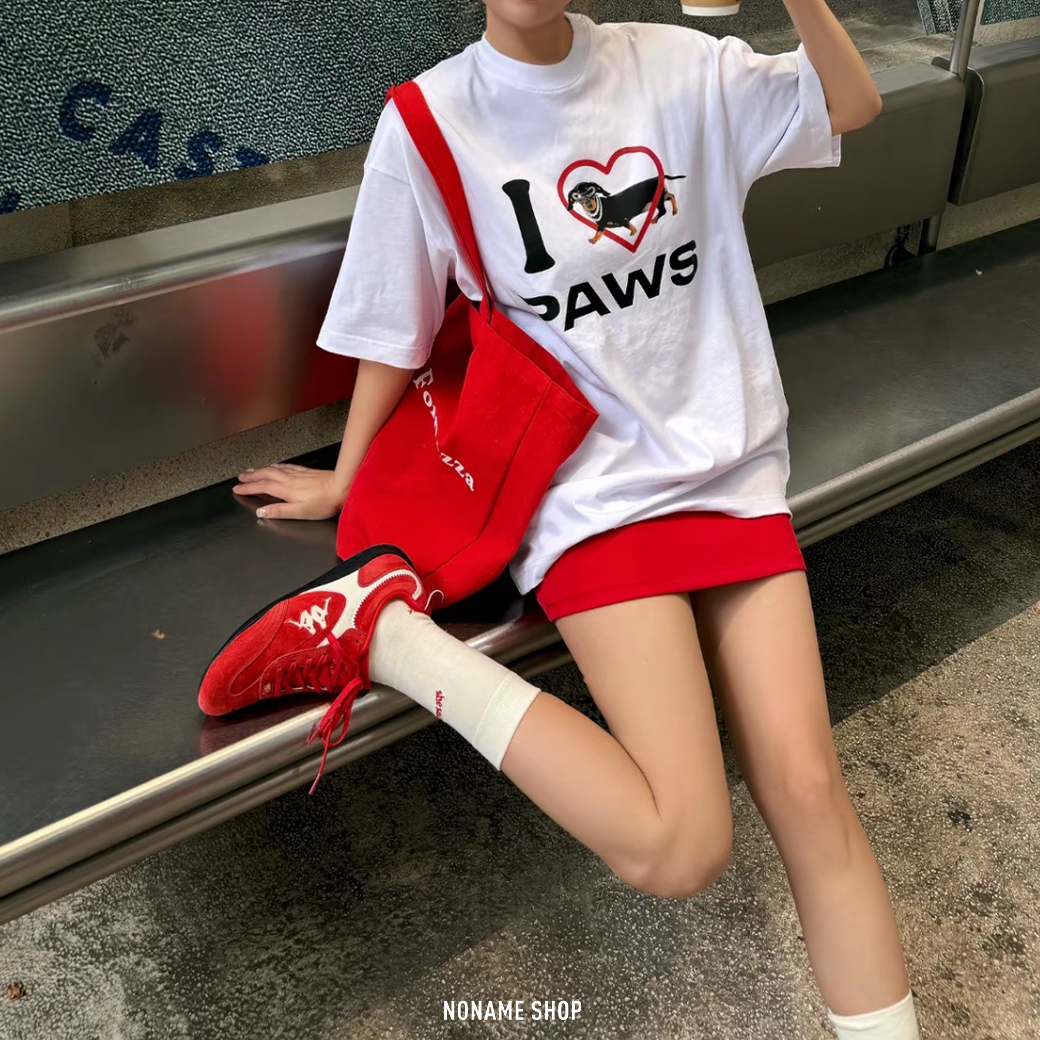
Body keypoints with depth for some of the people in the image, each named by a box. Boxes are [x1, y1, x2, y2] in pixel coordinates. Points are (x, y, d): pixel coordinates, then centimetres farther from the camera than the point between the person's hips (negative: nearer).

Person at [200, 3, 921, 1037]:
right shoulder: (428, 121, -3)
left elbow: (853, 104, 15)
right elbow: (394, 333, 5)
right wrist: (344, 482, 14)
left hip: (730, 458, 4)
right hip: (593, 485, -4)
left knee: (807, 787, -8)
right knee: (680, 849, -18)